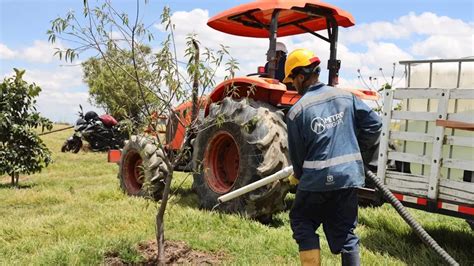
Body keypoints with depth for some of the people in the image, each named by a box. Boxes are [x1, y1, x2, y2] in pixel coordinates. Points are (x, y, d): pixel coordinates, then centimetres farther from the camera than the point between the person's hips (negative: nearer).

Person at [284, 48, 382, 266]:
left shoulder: (297, 111, -9)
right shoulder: (345, 97, 2)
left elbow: (297, 153, -2)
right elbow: (373, 123, 5)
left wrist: (297, 176, 17)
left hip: (317, 181, -4)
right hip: (350, 176, 4)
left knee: (300, 220, 18)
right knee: (345, 233, 14)